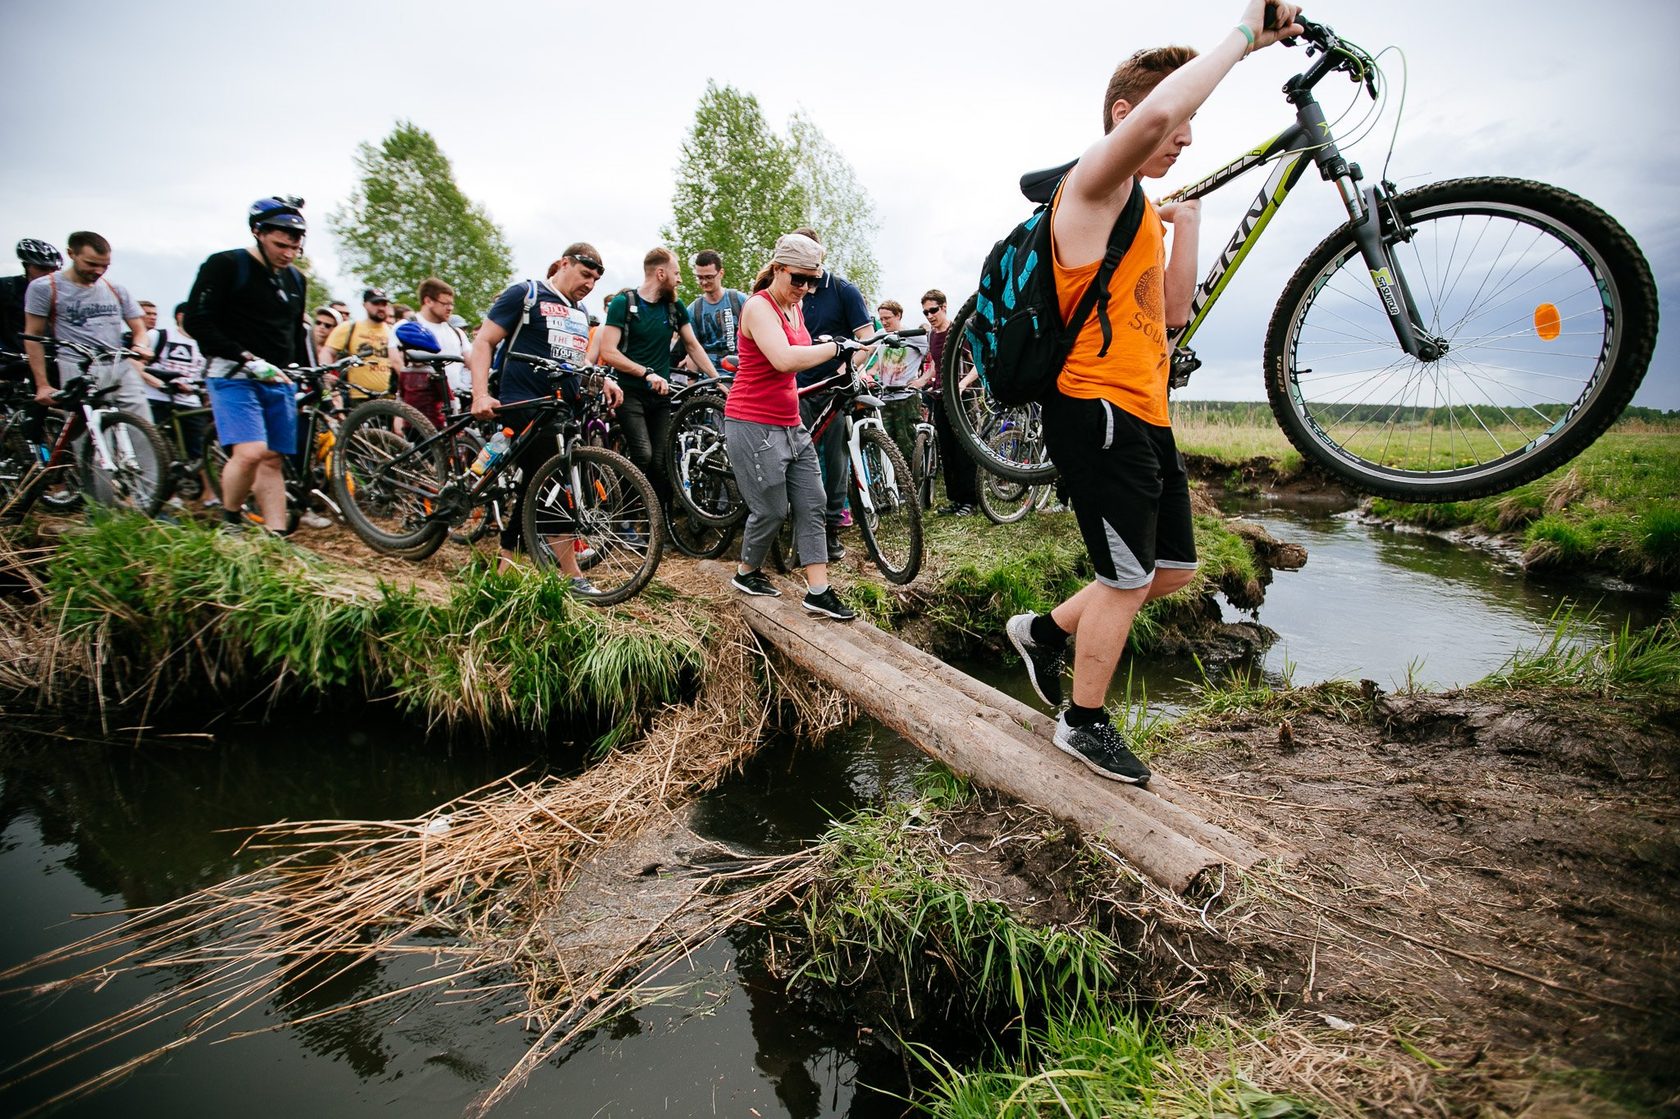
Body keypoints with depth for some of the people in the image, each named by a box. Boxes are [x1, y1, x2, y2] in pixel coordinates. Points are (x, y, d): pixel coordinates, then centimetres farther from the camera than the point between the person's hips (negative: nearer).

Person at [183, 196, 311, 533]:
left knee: (272, 461, 3)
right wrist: (249, 360, -18)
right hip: (233, 377, -6)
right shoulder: (225, 265, -4)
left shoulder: (296, 279, 16)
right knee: (250, 453, -21)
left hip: (279, 382, 6)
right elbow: (196, 321, -10)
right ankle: (229, 521, 1)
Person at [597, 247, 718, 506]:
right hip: (630, 393, -4)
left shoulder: (674, 306, 9)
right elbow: (608, 352, -13)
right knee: (642, 456, -20)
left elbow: (692, 346, 15)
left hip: (661, 394, 4)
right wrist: (647, 373, -22)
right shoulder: (623, 303, -6)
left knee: (661, 462, -3)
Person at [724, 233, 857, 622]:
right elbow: (784, 359, -32)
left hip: (790, 423, 9)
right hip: (755, 425, -9)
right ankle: (746, 573, 26)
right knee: (772, 509, 0)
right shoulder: (759, 306, -16)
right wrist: (836, 347, -27)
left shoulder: (795, 306, 10)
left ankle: (818, 591, 7)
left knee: (812, 504, 3)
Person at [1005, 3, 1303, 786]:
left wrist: (1187, 217, 12)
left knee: (1173, 570, 15)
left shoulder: (1136, 208, 22)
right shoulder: (1093, 182, -8)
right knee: (1127, 580, 0)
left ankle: (1046, 631, 29)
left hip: (1143, 413, 10)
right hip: (1097, 411, -10)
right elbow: (1155, 111, -31)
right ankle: (1084, 723, 18)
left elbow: (1172, 312, 17)